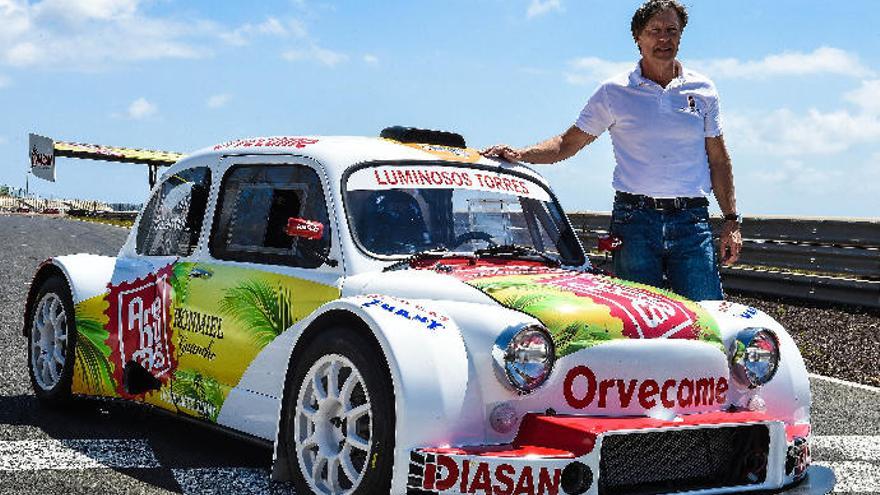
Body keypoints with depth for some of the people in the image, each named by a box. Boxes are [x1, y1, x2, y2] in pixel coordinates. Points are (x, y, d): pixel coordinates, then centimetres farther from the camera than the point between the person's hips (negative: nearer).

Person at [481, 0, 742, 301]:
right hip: (635, 219, -1)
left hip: (691, 220, 1)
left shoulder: (702, 90, 11)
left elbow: (718, 159, 15)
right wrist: (520, 155, -8)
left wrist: (731, 220, 9)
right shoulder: (614, 92, 6)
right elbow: (568, 143, 8)